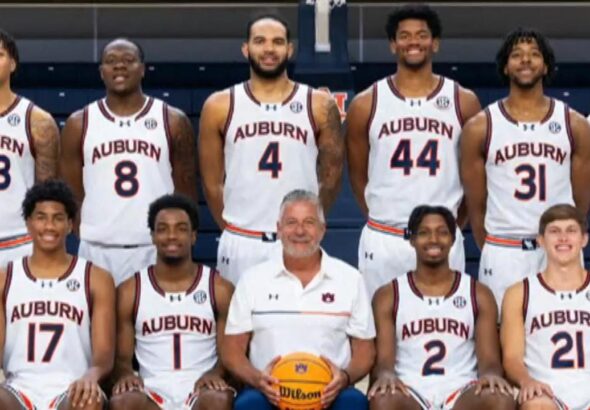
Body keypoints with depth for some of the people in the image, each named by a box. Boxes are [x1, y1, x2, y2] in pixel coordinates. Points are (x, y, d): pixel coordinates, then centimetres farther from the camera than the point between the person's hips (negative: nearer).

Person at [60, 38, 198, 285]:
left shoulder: (173, 121, 3)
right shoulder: (79, 124, 5)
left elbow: (185, 192, 5)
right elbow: (71, 193, 8)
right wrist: (86, 234, 1)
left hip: (156, 249, 0)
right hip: (97, 250, 1)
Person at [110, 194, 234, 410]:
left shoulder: (220, 289, 8)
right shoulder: (129, 291, 9)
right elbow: (122, 356, 10)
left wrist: (215, 374, -17)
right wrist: (125, 374, -14)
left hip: (201, 391, 0)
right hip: (152, 391, 0)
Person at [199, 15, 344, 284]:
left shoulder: (319, 105, 1)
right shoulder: (219, 107, 2)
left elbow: (331, 176, 7)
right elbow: (212, 181, 7)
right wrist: (234, 231, 7)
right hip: (240, 245, 0)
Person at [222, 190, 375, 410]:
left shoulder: (349, 279, 9)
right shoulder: (253, 279, 8)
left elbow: (364, 350, 10)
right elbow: (232, 350, 8)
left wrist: (345, 376, -13)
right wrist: (257, 379, -14)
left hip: (329, 392, 1)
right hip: (270, 390, 0)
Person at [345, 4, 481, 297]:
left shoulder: (463, 102, 2)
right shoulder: (366, 104, 2)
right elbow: (357, 175, 10)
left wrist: (454, 224, 10)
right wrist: (383, 219, 10)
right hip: (382, 241, 0)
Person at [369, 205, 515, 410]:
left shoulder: (479, 294, 12)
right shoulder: (388, 295, 10)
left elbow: (490, 359, 4)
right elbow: (384, 359, 1)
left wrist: (490, 375, -22)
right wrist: (386, 375, -25)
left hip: (461, 391, 1)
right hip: (410, 391, -1)